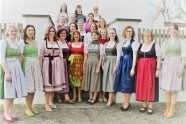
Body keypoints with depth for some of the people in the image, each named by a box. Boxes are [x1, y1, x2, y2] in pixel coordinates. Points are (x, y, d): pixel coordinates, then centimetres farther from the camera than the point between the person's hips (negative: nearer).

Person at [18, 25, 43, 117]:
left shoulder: (35, 42, 15)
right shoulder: (22, 42, -3)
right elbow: (20, 57, -9)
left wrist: (39, 67, 16)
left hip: (36, 65, 6)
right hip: (27, 65, -6)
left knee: (34, 88, 7)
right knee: (28, 88, -4)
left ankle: (30, 107, 18)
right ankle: (27, 109, 7)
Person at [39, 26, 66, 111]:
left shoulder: (58, 43, 12)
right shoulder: (44, 42, 3)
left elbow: (61, 56, 13)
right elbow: (41, 56, -1)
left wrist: (62, 66, 6)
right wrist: (40, 67, -9)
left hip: (57, 64, 3)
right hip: (47, 64, -3)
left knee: (54, 83, 9)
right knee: (47, 84, -2)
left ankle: (51, 101, 25)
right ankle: (47, 104, 9)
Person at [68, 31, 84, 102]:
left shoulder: (82, 44, 8)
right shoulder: (70, 43, 9)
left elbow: (84, 54, 7)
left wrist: (84, 63, -2)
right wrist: (69, 61, -3)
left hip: (80, 61, -1)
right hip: (72, 62, 1)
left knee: (79, 77, -5)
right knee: (72, 77, 1)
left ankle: (79, 95, 3)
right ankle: (74, 95, 13)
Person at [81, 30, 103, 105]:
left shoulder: (100, 45, 1)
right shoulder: (88, 44, 12)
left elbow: (101, 57, -3)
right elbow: (86, 56, 13)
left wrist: (98, 67, -11)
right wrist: (84, 65, 6)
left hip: (96, 63, -4)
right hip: (88, 63, 4)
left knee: (95, 80, -2)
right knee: (89, 80, 5)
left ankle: (94, 98, 8)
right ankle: (90, 97, 15)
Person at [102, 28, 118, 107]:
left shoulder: (117, 44, -3)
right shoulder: (106, 44, 13)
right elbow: (103, 55, 14)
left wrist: (116, 66, -14)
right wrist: (102, 64, 5)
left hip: (113, 62, -5)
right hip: (106, 63, 5)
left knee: (111, 80, -5)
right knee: (106, 79, 5)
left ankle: (110, 100, -2)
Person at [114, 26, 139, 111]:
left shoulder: (134, 43, -6)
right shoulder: (123, 43, 14)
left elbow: (134, 56, -12)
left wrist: (133, 68, -18)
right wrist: (116, 66, 14)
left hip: (129, 63, -7)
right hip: (122, 63, 7)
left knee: (127, 84, -1)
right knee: (123, 83, 10)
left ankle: (126, 104, 11)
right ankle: (126, 102, 23)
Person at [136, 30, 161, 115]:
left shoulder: (155, 46, 0)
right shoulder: (140, 46, 12)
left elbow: (159, 59, -4)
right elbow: (137, 58, 13)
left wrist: (157, 69, -13)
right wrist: (136, 69, 5)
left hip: (151, 68, -4)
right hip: (141, 69, 4)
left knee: (151, 86, -2)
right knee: (142, 85, 4)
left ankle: (150, 107, 6)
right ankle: (144, 105, 15)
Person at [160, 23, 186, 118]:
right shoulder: (165, 43, 12)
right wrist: (164, 67, 7)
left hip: (176, 65, -3)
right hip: (166, 66, 3)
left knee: (174, 88, -2)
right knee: (166, 87, 4)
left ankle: (172, 110, 7)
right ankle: (167, 108, 15)